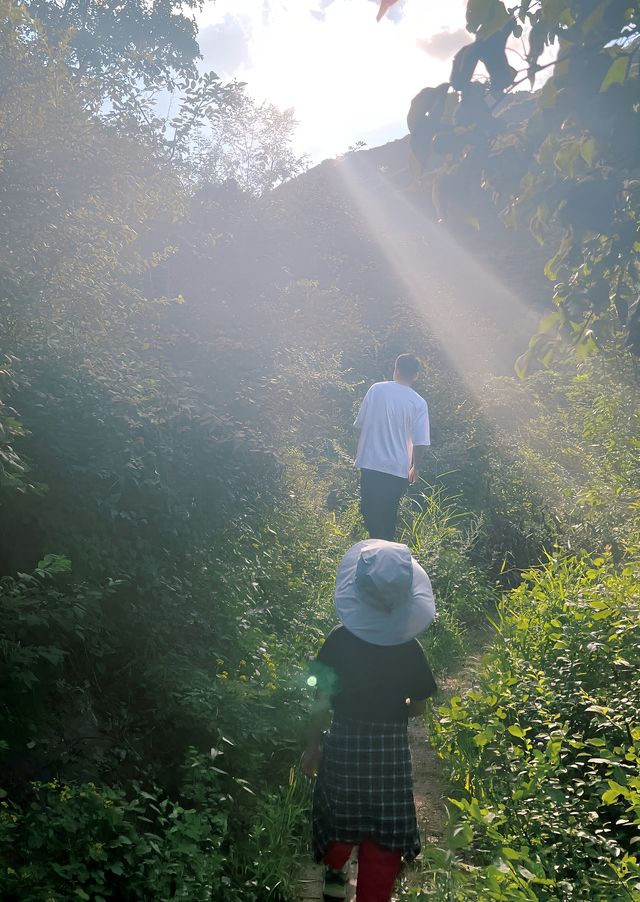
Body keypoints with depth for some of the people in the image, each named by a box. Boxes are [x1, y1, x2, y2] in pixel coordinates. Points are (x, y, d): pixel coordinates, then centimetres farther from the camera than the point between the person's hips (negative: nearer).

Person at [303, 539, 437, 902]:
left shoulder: (339, 640, -15)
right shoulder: (410, 648, -13)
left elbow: (323, 702, -8)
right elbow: (418, 707, -2)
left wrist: (313, 745, 6)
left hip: (344, 742, 2)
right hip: (391, 747, -2)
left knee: (343, 813, 26)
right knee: (385, 829, 12)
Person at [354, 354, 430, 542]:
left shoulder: (376, 389, -2)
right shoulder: (419, 403, -5)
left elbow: (359, 423, 2)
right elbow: (420, 442, -7)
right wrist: (416, 467, 9)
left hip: (369, 463, 0)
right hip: (397, 469, 0)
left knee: (370, 512, 10)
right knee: (388, 514, 15)